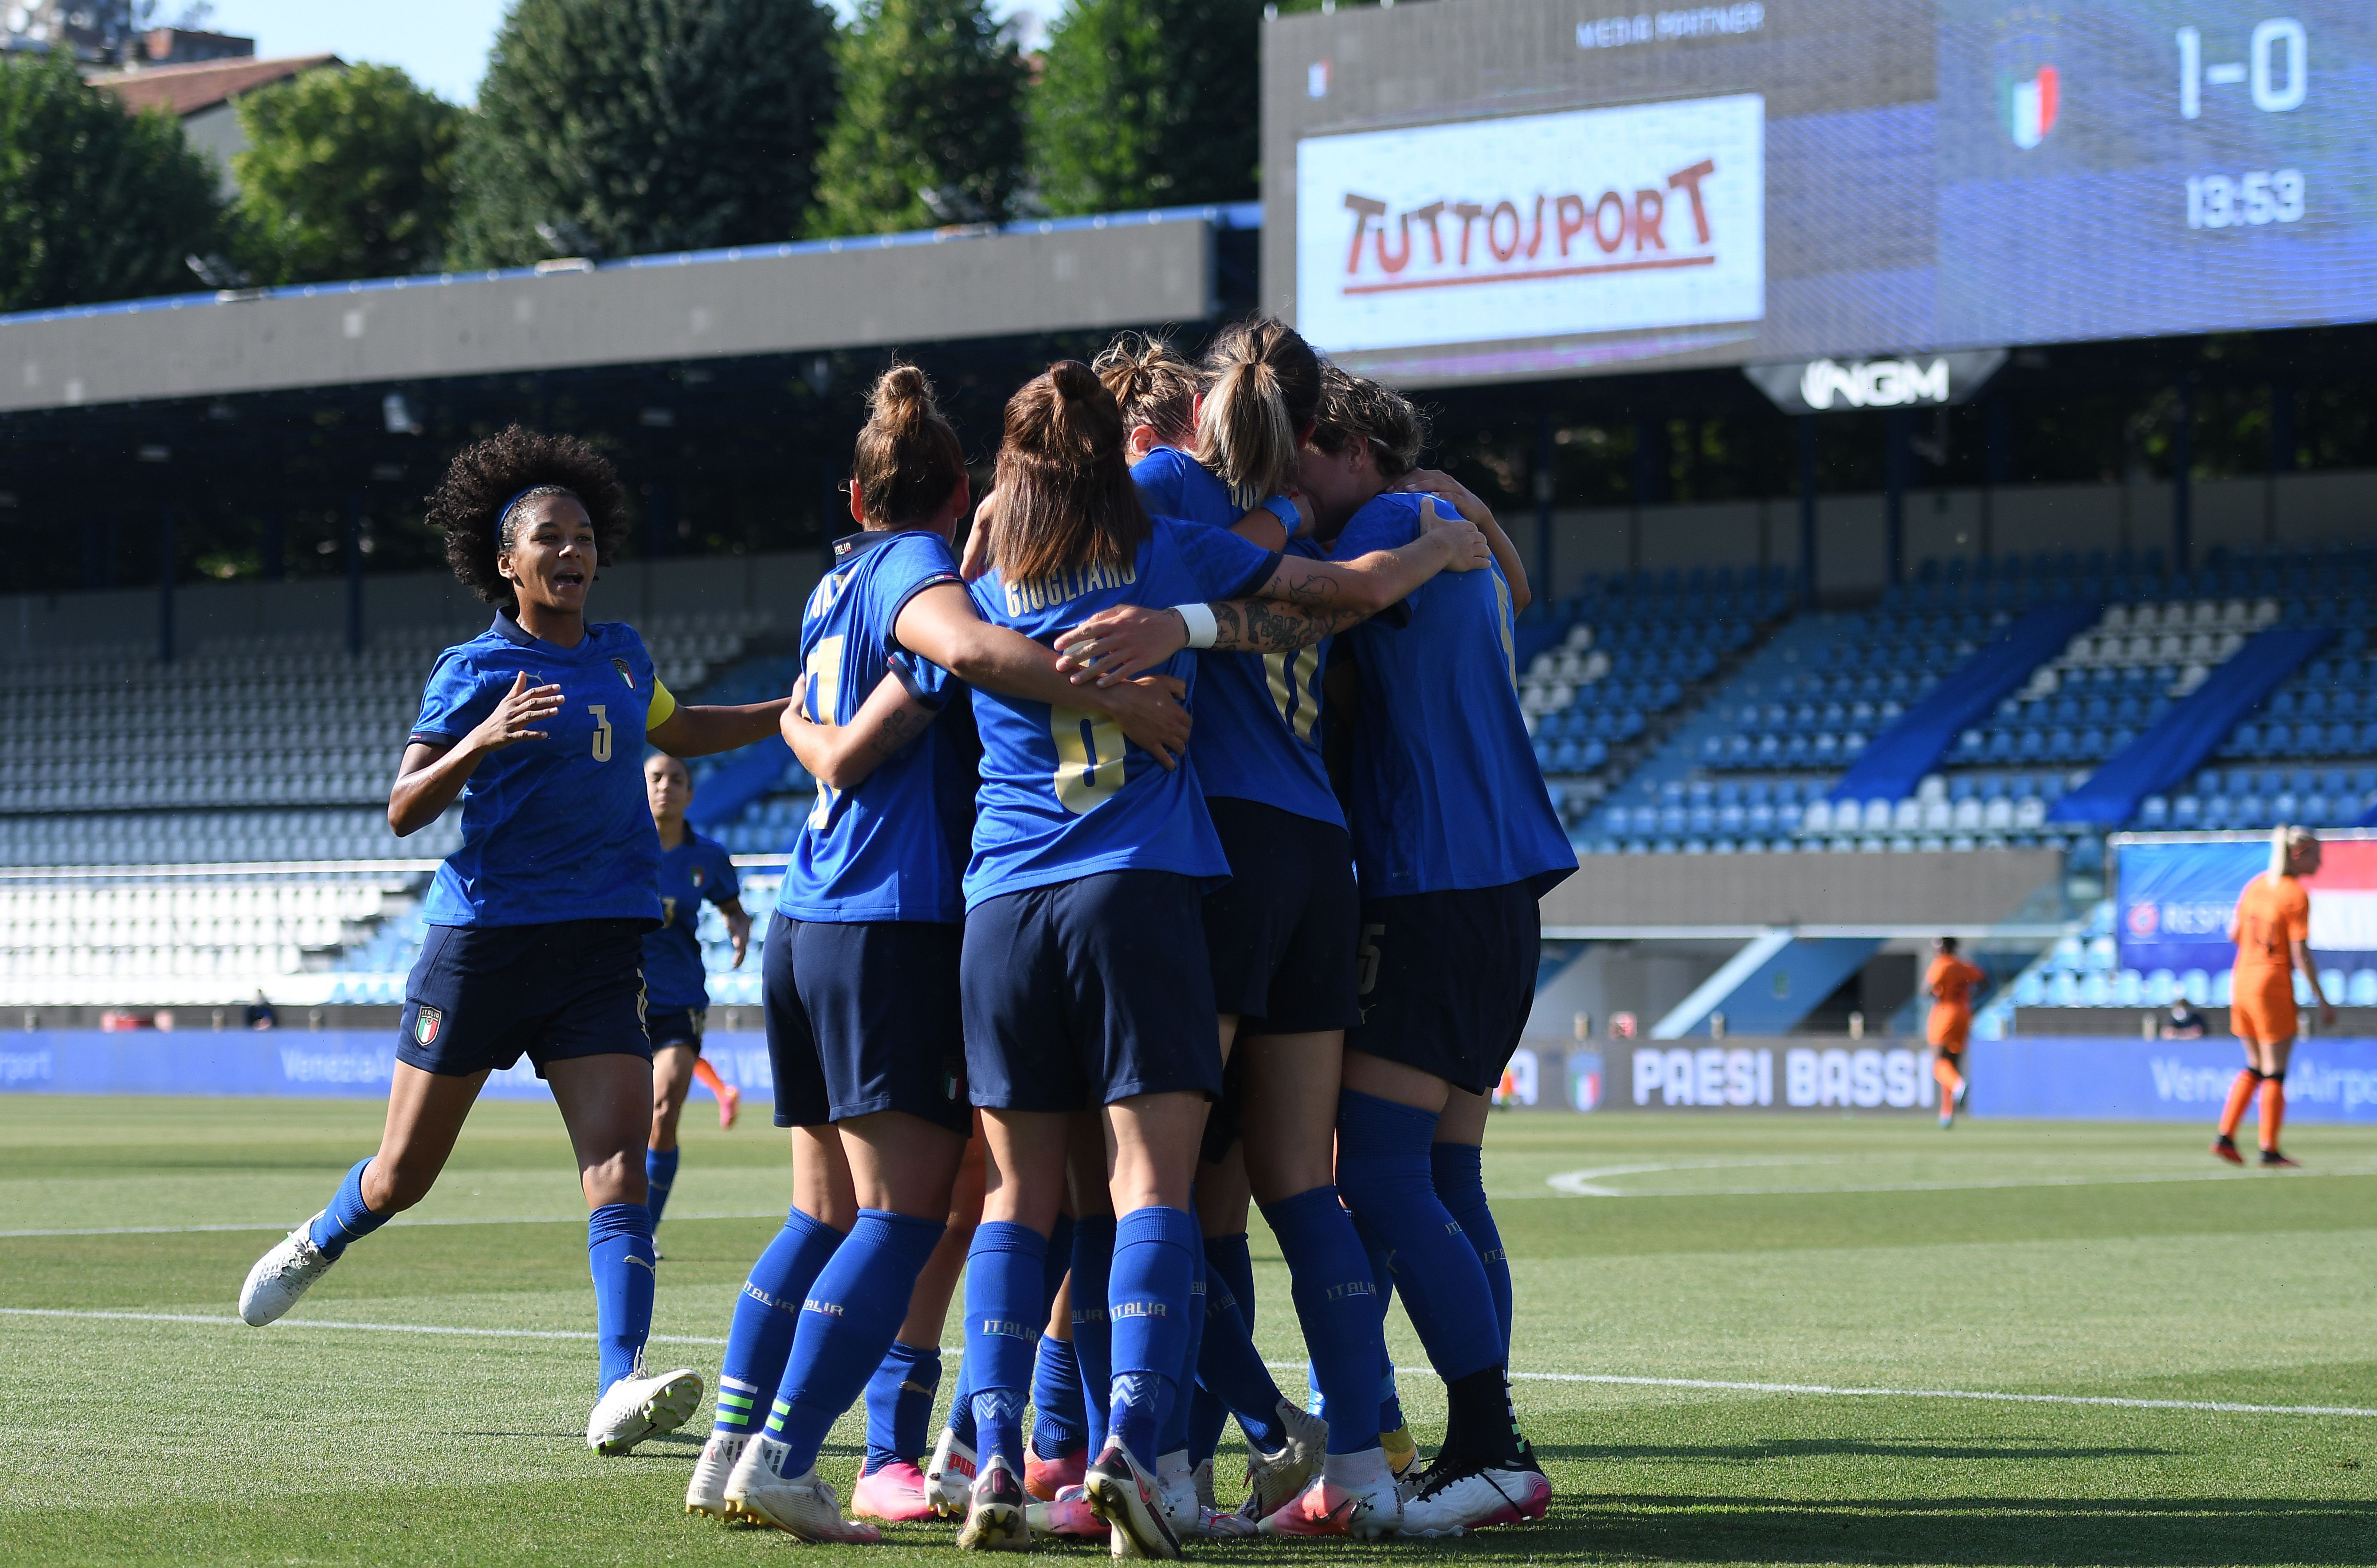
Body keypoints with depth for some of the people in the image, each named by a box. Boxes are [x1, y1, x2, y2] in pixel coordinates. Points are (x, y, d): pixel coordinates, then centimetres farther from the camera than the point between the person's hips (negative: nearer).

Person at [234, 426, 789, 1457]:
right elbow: (403, 811, -11)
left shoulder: (622, 656, 13)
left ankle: (621, 1390, -24)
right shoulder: (475, 671, -4)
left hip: (601, 946, 3)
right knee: (404, 1176, 8)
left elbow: (678, 733, 35)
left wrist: (795, 712, 27)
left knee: (619, 1162, -15)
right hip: (484, 937, -3)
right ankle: (318, 1245, 41)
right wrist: (481, 742, -27)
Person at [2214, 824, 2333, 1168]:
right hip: (2273, 985, -7)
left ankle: (2226, 1136, 10)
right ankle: (2269, 1149, 2)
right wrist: (2322, 1001, -11)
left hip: (2241, 981, 7)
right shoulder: (2297, 896, -14)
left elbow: (2234, 934, 12)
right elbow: (2301, 954, -16)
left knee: (2255, 1068, 18)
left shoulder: (2255, 886, 8)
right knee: (2275, 1072, 1)